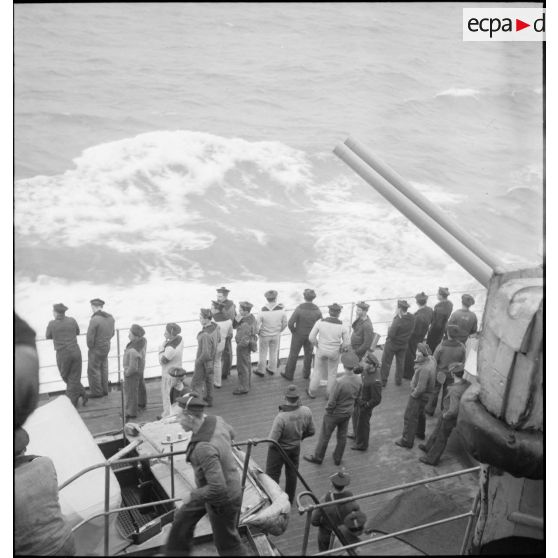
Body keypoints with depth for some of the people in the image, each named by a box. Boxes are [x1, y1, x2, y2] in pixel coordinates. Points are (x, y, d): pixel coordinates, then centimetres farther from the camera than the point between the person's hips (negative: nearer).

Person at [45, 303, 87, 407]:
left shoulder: (52, 324, -8)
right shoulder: (72, 321, 0)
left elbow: (48, 336, 11)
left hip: (62, 354, -3)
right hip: (75, 352, 3)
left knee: (66, 377, 17)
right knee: (74, 378, 12)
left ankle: (82, 394, 11)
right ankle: (72, 402, 14)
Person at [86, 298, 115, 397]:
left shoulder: (94, 320, -27)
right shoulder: (110, 317, -3)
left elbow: (90, 337, -23)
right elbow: (111, 333, 9)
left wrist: (90, 347, -5)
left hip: (96, 349, -7)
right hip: (106, 347, 7)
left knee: (93, 370, 9)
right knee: (103, 368, 20)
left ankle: (96, 392, 19)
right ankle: (104, 390, 30)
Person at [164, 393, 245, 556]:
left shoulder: (204, 448, -40)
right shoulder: (216, 420, -15)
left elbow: (218, 489, -39)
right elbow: (230, 433, 9)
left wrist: (193, 496, -22)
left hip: (222, 499, -9)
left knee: (226, 542, 16)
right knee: (183, 518, 22)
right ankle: (176, 552, 43)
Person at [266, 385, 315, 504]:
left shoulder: (281, 417, -36)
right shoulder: (306, 412, -21)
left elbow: (272, 441, -29)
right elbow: (311, 431, -4)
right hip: (295, 448, 5)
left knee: (272, 476, 15)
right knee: (292, 474, 24)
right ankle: (289, 501, 43)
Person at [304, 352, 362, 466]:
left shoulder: (340, 382, -35)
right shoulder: (358, 380, -15)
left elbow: (332, 402, -26)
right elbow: (356, 395, 1)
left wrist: (328, 410, -7)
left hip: (335, 413, -6)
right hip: (348, 412, 6)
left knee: (325, 435, 15)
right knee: (342, 435, 23)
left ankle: (317, 457, 33)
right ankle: (337, 458, 41)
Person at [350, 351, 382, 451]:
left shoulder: (375, 382, -37)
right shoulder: (365, 370, -13)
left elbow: (377, 400, -29)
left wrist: (366, 405, -18)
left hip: (364, 405, -9)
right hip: (358, 401, 9)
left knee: (362, 424, 13)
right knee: (355, 417, 31)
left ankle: (361, 445, 37)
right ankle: (356, 435, 59)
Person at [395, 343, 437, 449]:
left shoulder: (425, 369, -37)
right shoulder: (431, 359, -11)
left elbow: (420, 388, -31)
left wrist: (414, 394, -16)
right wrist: (417, 361, -12)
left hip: (419, 396, -9)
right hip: (425, 395, 9)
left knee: (410, 417, 6)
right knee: (420, 414, 30)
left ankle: (407, 441, 19)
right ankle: (420, 433, 51)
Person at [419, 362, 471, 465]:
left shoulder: (455, 391, -39)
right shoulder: (467, 384, -15)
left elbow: (453, 410, -42)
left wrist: (445, 415, -20)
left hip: (449, 418, -7)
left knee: (441, 438, 15)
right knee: (437, 430, 29)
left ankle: (432, 459, 37)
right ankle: (429, 447, 53)